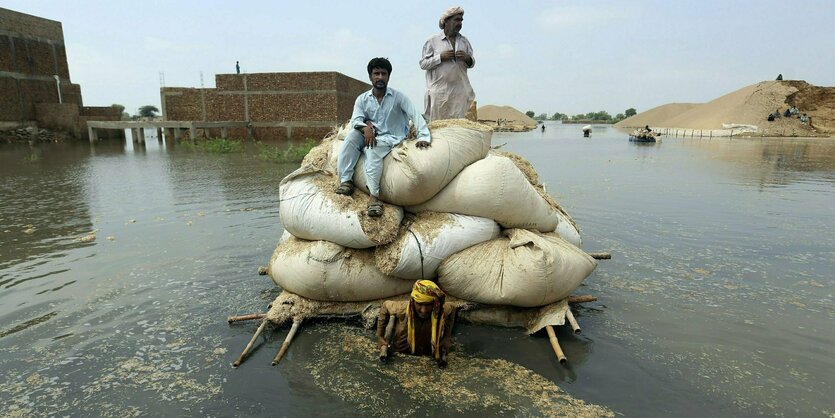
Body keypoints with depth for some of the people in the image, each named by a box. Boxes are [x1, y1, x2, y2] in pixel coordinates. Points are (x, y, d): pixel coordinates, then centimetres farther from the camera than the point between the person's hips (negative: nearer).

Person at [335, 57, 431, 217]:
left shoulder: (398, 97, -1)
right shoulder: (362, 99, 7)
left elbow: (415, 115, -11)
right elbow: (355, 120, -4)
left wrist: (423, 137, -27)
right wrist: (365, 127, -27)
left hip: (391, 138, -3)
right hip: (370, 136, 4)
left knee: (372, 149, -36)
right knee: (353, 135, -27)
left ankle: (374, 196, -42)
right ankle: (345, 181, -27)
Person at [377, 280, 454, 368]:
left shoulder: (444, 311, -34)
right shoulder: (402, 308, -37)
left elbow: (451, 312, -8)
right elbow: (385, 306, -14)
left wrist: (446, 341, -7)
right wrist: (380, 336, -9)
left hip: (428, 354, 1)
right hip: (401, 352, -1)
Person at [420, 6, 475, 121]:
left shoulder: (464, 41, 15)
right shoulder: (433, 41, 4)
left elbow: (472, 63, 19)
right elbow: (423, 64, -1)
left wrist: (467, 58, -4)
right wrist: (441, 57, -12)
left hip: (460, 90, 3)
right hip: (439, 90, -3)